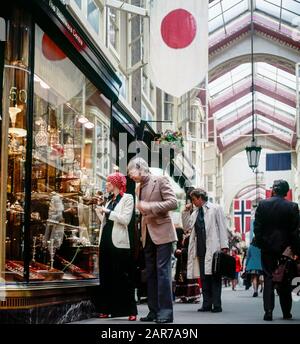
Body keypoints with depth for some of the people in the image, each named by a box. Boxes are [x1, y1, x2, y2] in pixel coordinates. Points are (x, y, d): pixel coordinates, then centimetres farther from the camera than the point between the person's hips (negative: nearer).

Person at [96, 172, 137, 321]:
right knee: (106, 276, 7)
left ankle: (131, 311, -5)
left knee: (123, 277, -7)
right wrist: (101, 213, 8)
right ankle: (107, 309, 11)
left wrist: (107, 211, -12)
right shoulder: (109, 200, 19)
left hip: (119, 242, -7)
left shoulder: (127, 198, -2)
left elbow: (125, 219, -15)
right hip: (106, 241, 7)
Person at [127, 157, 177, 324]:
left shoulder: (160, 180, -5)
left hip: (162, 232, -8)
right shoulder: (140, 187, 16)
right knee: (150, 273, 7)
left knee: (162, 271, -9)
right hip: (148, 235, 8)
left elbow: (173, 202, -14)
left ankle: (166, 311, -7)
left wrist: (149, 206, -19)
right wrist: (142, 234, 14)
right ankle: (154, 311, 11)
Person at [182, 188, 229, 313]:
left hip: (213, 249, -6)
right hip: (200, 249, 6)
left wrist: (224, 246, -9)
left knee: (215, 277, -4)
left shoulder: (215, 209, 4)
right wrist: (186, 212, 9)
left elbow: (222, 228, -1)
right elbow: (187, 227, 17)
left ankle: (217, 305, -2)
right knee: (203, 277, 4)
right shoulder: (195, 213, 20)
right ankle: (207, 304, 7)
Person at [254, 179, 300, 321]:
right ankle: (286, 312, 17)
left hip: (267, 247, 0)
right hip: (285, 247, 0)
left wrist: (260, 243, 3)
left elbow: (257, 226, -5)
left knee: (268, 279, 3)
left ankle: (268, 311, -5)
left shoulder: (263, 204, -5)